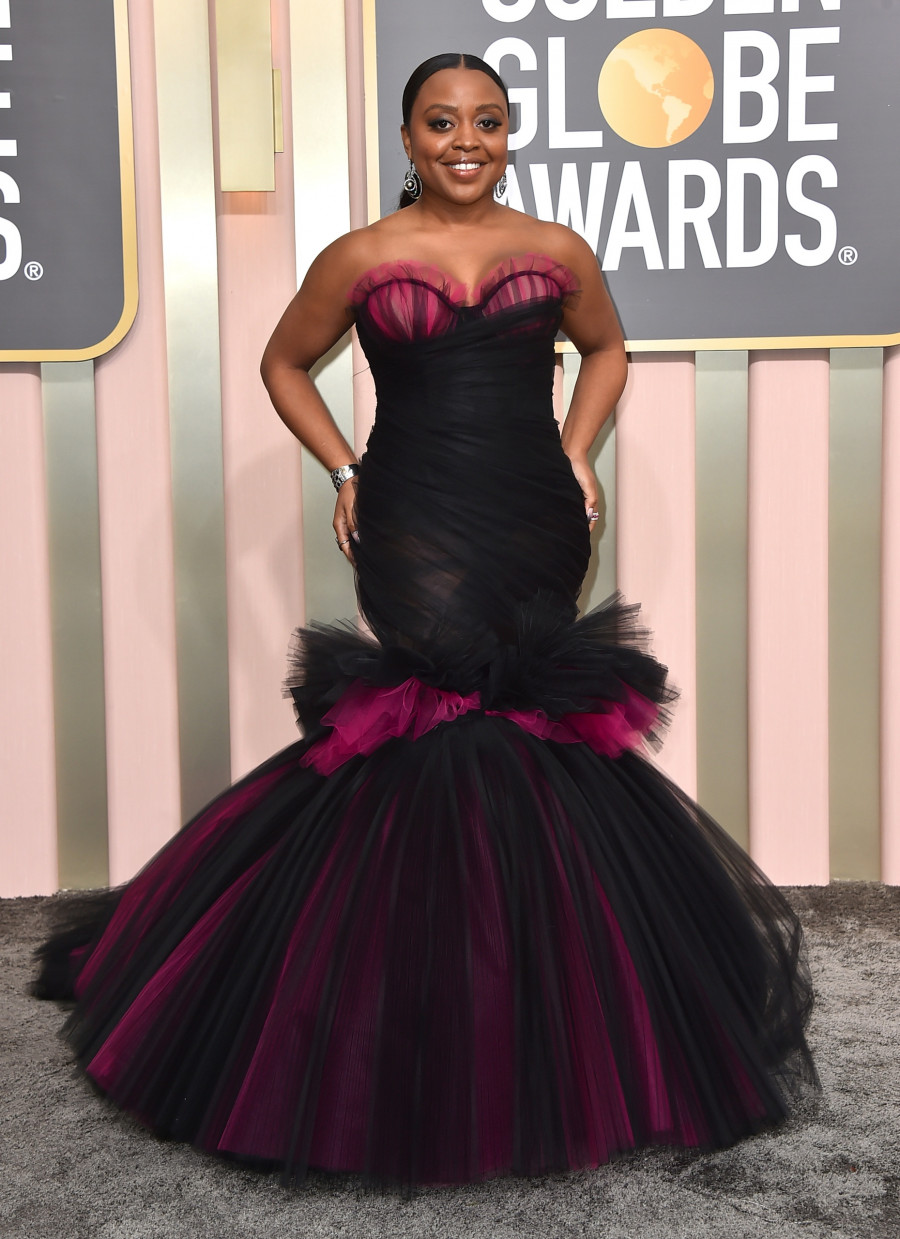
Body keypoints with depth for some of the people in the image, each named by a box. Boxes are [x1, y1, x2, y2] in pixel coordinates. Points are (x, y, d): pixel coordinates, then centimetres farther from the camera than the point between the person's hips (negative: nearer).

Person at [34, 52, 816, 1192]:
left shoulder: (557, 251, 9)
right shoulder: (361, 260, 4)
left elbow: (606, 348, 25)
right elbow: (283, 364, 16)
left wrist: (575, 453, 12)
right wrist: (344, 470, 6)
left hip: (536, 526, 3)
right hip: (416, 529, -2)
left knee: (526, 724, 1)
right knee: (454, 715, -13)